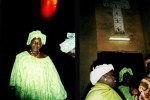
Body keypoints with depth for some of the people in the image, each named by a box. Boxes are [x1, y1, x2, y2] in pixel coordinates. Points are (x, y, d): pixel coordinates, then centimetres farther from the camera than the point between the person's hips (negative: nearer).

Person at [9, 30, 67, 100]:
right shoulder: (21, 57, -6)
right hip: (26, 93, 0)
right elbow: (16, 77, 0)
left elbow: (53, 78, -3)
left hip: (43, 94, 1)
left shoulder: (46, 58, -3)